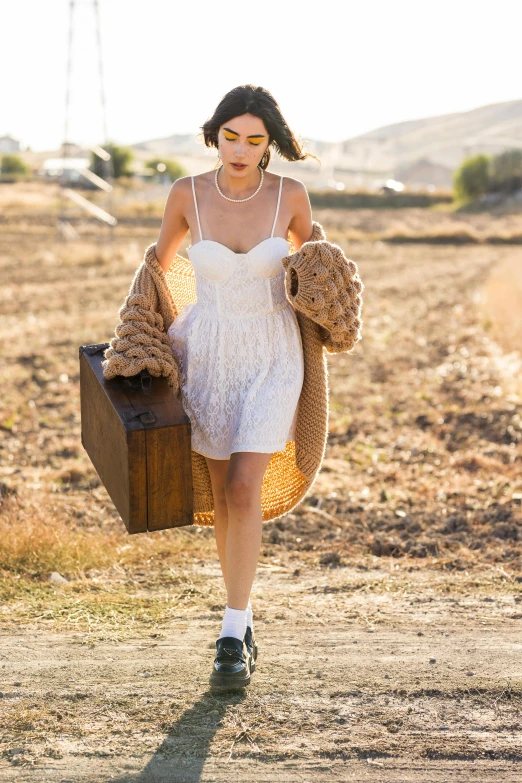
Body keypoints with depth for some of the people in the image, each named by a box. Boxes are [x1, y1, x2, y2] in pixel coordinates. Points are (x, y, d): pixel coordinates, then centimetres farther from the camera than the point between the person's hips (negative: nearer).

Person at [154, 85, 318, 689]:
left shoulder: (290, 194, -11)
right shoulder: (187, 193, -9)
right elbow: (160, 260, 9)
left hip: (272, 354, -1)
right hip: (208, 351, 2)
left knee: (244, 491, -13)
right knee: (222, 492, 10)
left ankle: (232, 637, -4)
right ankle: (244, 617, 29)